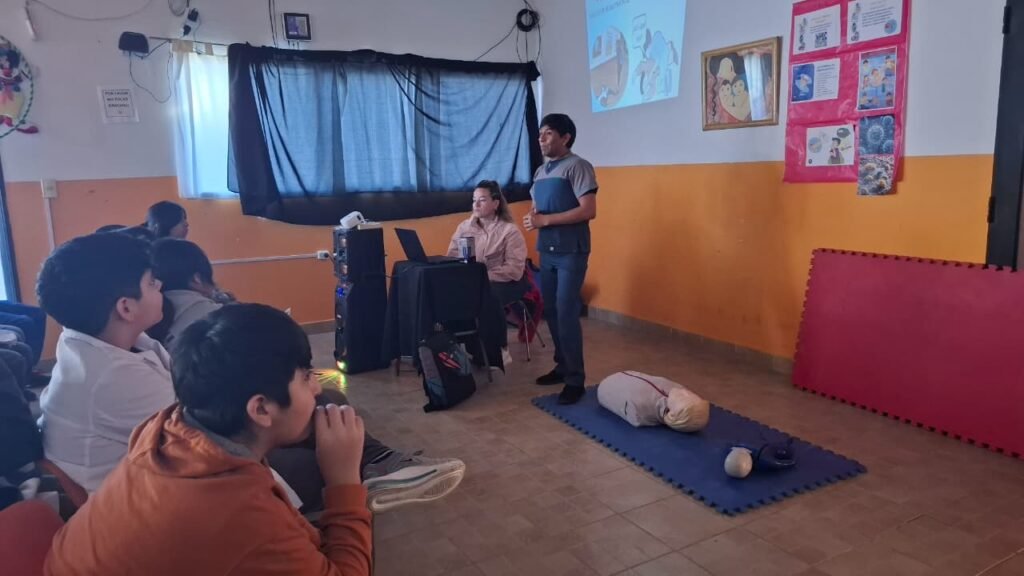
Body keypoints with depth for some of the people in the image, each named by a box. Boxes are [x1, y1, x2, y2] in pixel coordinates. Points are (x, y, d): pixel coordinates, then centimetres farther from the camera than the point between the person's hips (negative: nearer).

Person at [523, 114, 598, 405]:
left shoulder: (577, 166, -9)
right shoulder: (540, 171, 15)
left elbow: (588, 211, -18)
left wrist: (545, 220, -19)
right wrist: (532, 218, -3)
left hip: (571, 252, -8)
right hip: (546, 251, 8)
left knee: (567, 314, -9)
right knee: (551, 312, 10)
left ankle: (575, 380, -1)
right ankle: (562, 366, 25)